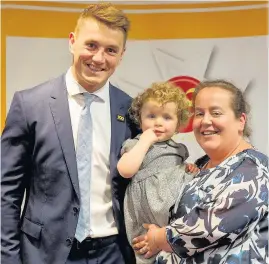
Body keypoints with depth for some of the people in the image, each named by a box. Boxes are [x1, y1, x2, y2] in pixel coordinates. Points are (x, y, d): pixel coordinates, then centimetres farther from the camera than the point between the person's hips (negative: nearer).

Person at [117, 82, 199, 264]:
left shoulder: (179, 149, 24)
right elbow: (125, 170, -12)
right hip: (153, 198, -6)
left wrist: (188, 169, 9)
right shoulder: (136, 144, 7)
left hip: (181, 190, 7)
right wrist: (145, 140, -8)